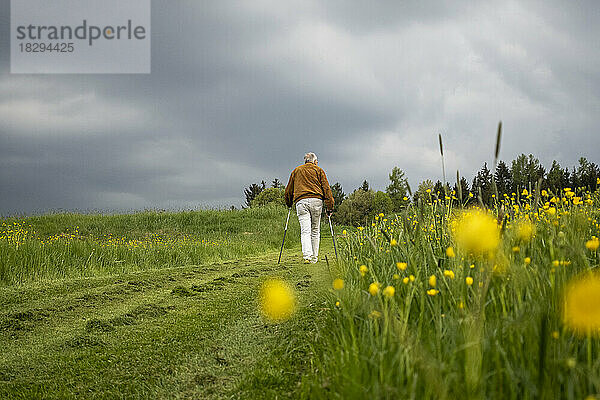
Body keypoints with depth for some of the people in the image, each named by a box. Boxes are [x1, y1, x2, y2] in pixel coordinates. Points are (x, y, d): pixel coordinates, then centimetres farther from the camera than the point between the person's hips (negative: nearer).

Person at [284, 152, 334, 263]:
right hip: (316, 200, -1)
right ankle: (314, 258, 9)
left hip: (301, 201, 1)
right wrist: (329, 206, 4)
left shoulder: (296, 171, 22)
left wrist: (289, 203, 37)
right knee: (315, 231, 9)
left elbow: (289, 190, 23)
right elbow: (326, 188, 7)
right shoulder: (318, 170, 16)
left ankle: (307, 255, -27)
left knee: (305, 231, -9)